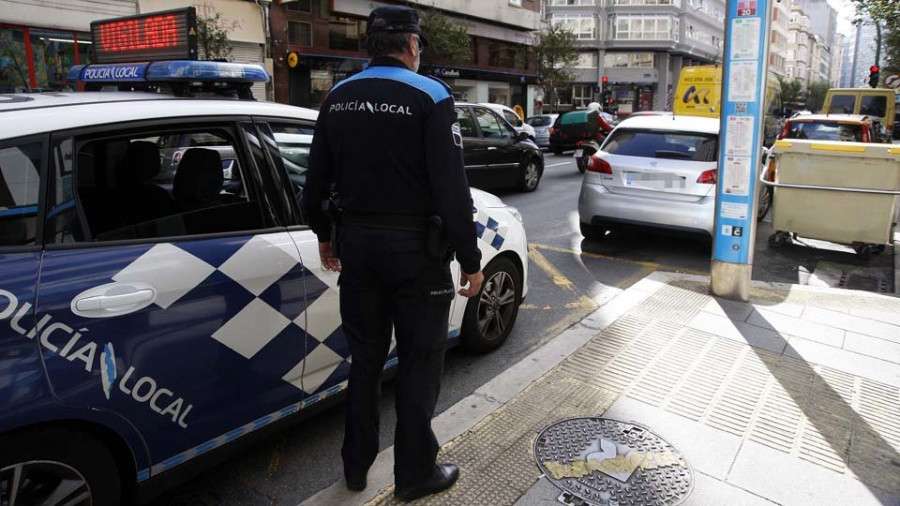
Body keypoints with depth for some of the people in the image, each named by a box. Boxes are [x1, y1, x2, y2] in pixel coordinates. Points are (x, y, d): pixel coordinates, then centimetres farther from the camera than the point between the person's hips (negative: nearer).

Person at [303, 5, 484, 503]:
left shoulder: (338, 97, 7)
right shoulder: (429, 96, -11)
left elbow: (317, 179, 11)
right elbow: (451, 187, -16)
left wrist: (324, 234, 24)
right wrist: (470, 260, -10)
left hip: (357, 241, 6)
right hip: (415, 246, -5)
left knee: (365, 357, 18)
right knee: (419, 362, 9)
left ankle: (356, 465, 31)